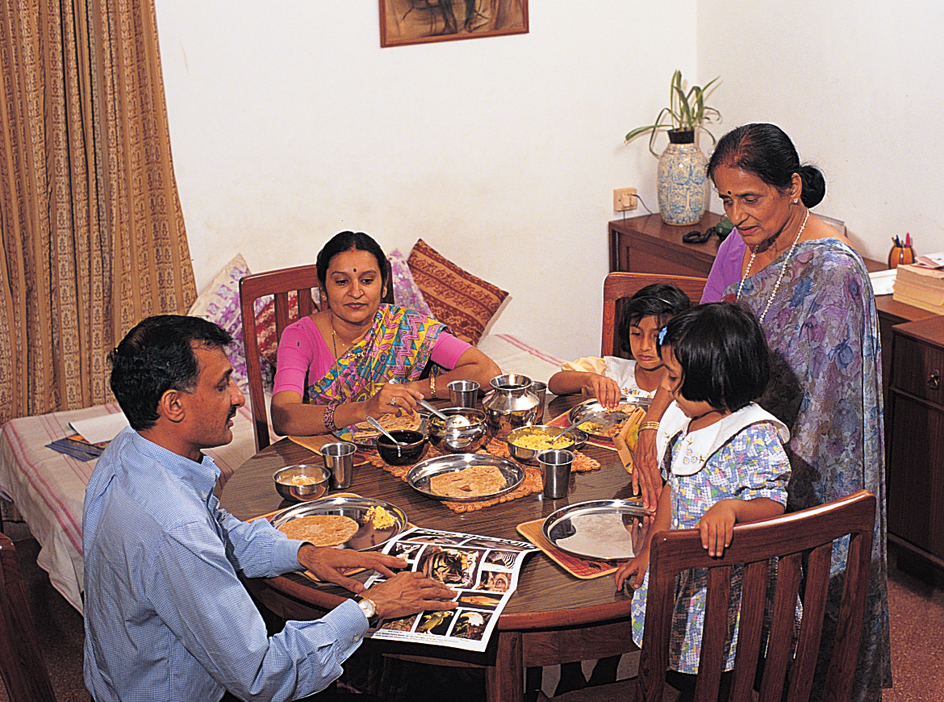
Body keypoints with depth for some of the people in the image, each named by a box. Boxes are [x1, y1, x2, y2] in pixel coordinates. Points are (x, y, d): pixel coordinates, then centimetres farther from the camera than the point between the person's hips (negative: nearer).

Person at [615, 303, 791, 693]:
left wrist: (732, 507, -43)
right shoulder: (684, 421, 4)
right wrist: (648, 552, 14)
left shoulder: (756, 437, -21)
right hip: (677, 566, 7)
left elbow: (773, 506, -22)